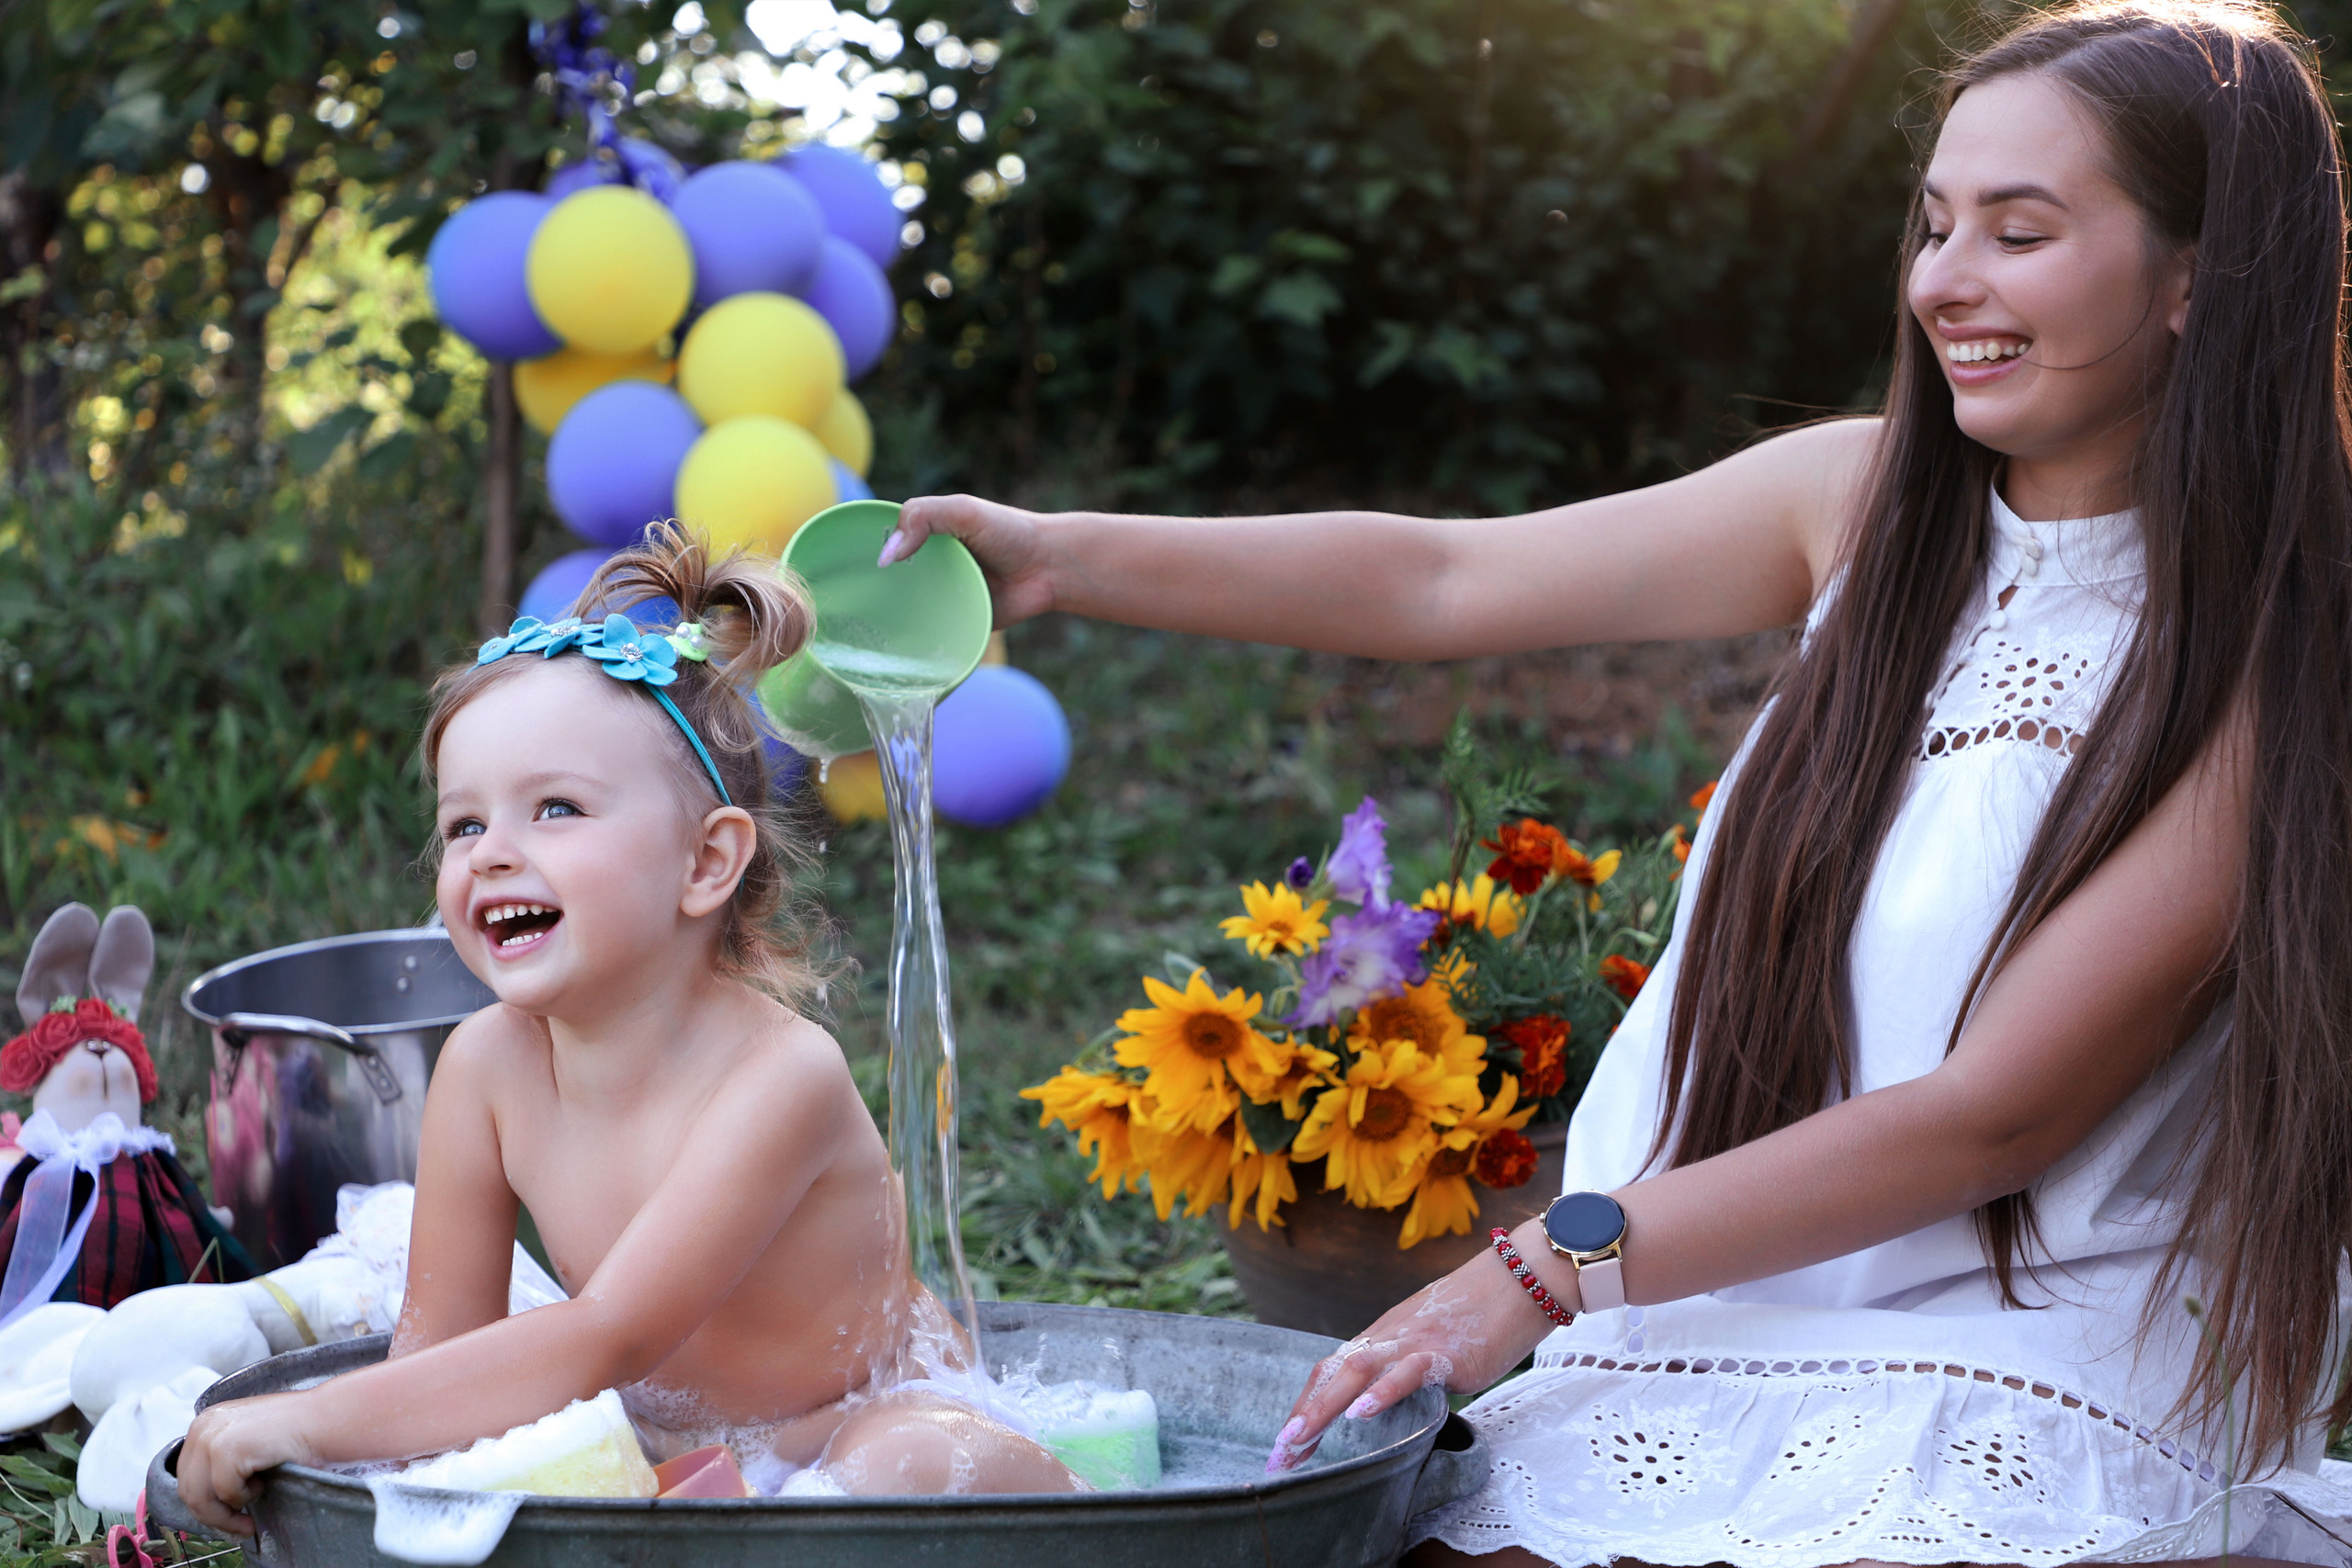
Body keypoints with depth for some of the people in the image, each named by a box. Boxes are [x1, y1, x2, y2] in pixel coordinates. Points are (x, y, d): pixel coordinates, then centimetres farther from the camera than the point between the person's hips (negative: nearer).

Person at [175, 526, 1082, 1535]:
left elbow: (606, 1340, -34)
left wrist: (305, 1423, -35)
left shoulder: (780, 1074, -27)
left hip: (854, 1440, -6)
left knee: (918, 1466, -36)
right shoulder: (487, 1064, -9)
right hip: (667, 1452, 6)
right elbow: (437, 1344, -2)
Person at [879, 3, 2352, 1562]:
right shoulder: (1868, 501, 5)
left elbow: (1995, 1114, -15)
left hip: (2008, 1415, -4)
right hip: (1705, 1363, 5)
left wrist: (1552, 1270, -16)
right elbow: (1447, 580, 4)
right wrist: (1061, 555, -5)